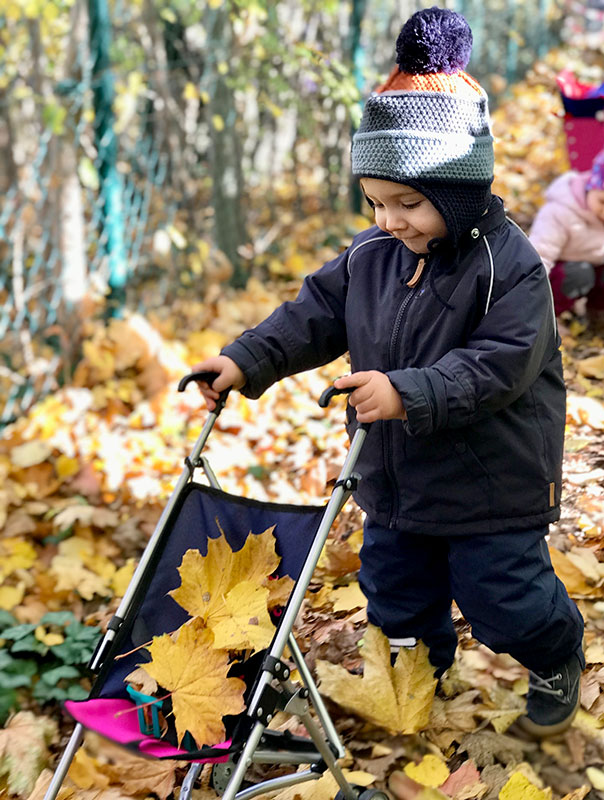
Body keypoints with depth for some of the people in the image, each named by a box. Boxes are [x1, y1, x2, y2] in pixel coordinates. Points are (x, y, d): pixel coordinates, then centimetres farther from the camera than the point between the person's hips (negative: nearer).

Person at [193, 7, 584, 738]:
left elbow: (497, 365, -29)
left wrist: (408, 393, -40)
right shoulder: (371, 257, -2)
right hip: (396, 480, 6)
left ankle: (557, 660, 39)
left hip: (491, 485, -6)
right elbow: (315, 314, 1)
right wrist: (247, 361, -13)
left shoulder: (508, 265, -22)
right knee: (396, 594, 20)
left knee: (503, 602, 8)